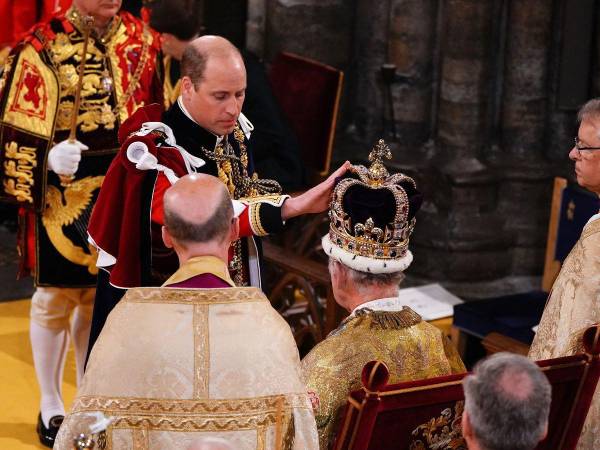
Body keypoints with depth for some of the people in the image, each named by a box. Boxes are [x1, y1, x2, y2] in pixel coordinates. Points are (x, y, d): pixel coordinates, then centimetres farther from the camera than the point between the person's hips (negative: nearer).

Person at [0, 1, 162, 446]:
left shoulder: (141, 41, 4)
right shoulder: (43, 49, -11)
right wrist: (49, 158, -25)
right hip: (64, 198, -4)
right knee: (56, 298, 6)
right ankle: (51, 405, 22)